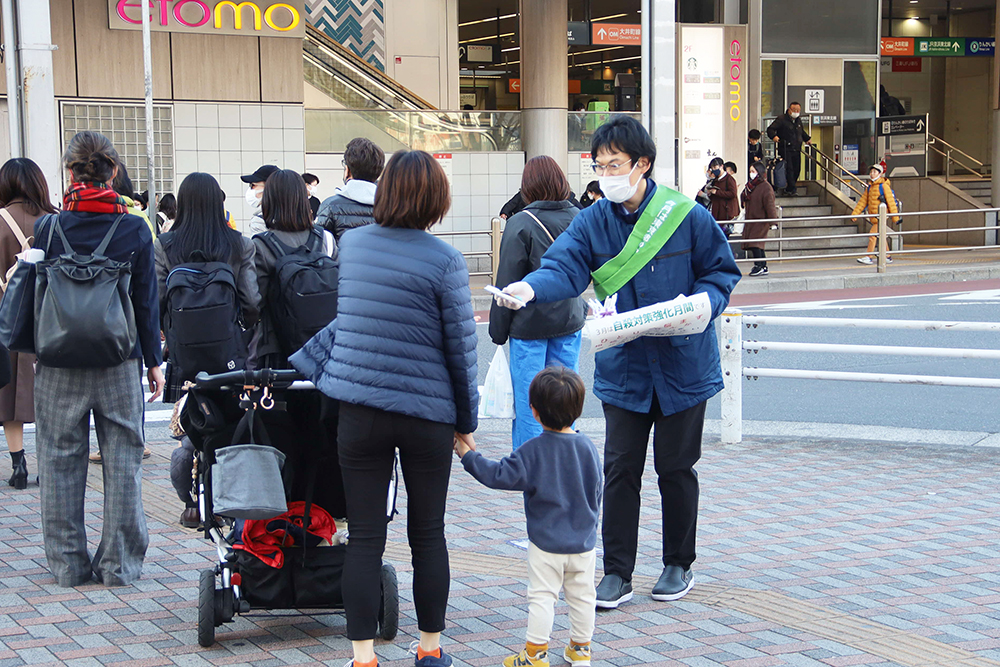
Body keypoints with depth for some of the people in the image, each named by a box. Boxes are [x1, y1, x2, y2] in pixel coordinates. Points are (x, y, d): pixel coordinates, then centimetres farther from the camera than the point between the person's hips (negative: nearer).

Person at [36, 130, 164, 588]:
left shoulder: (48, 229, -5)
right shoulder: (134, 230, -5)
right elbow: (147, 301, 0)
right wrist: (153, 360, 9)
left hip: (59, 364, 0)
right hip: (120, 362, 0)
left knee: (61, 462, 10)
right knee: (123, 461, 8)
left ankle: (68, 562, 17)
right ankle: (118, 564, 11)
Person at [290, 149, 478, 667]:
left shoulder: (350, 244, 2)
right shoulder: (444, 261, -10)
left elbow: (349, 319, 9)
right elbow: (460, 347, -6)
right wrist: (466, 418, 6)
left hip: (360, 412, 2)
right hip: (427, 412, -2)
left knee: (364, 539, 6)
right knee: (428, 534, 12)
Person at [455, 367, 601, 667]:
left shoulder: (533, 451, -16)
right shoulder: (588, 447, -4)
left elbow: (500, 475, -17)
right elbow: (596, 491, 5)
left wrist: (469, 456, -7)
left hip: (546, 543, -4)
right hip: (584, 541, 4)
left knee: (542, 596, 4)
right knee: (582, 595, 14)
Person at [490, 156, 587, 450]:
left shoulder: (521, 224, -14)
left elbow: (508, 283, -11)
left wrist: (498, 331, -3)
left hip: (529, 326, -5)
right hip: (570, 322, 5)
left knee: (527, 403, 2)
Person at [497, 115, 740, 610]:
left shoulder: (687, 216, -7)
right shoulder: (593, 222, -2)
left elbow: (721, 272, 1)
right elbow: (565, 267, -15)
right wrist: (530, 287, -36)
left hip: (682, 365, -2)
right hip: (622, 368, 2)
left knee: (676, 467, 9)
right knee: (620, 469, 2)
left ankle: (679, 564, 26)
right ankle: (617, 573, 11)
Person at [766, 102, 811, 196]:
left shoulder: (799, 121, 17)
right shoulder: (782, 119, -5)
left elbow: (802, 132, 36)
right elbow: (771, 129, -11)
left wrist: (807, 139, 28)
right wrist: (774, 136, -29)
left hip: (796, 150, 7)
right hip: (785, 149, -7)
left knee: (797, 169, 4)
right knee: (789, 169, -14)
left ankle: (788, 189, 16)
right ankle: (791, 189, -11)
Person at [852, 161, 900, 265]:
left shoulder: (884, 186, -9)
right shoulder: (870, 187, 14)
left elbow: (891, 201, -9)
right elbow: (863, 201, 14)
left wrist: (895, 217, -9)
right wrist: (854, 213, 8)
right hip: (873, 216, 8)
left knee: (873, 235, -13)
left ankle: (869, 257, -13)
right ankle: (887, 257, 22)